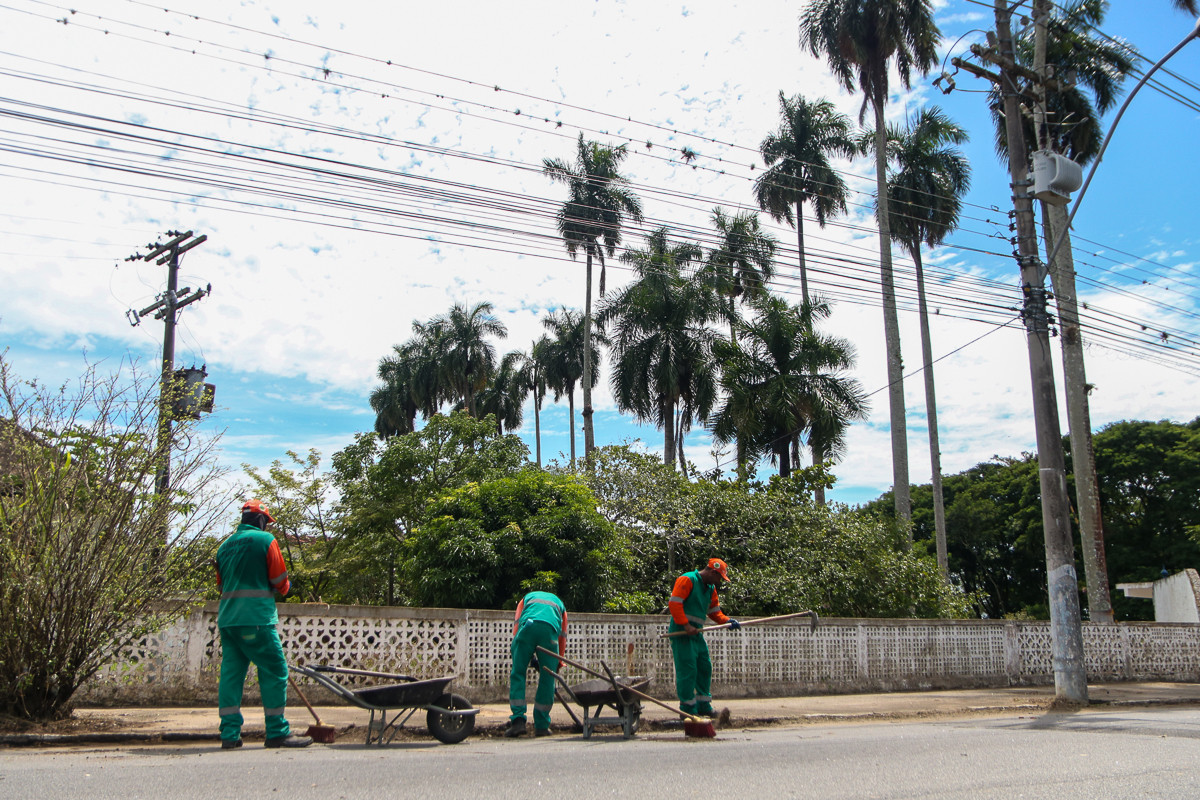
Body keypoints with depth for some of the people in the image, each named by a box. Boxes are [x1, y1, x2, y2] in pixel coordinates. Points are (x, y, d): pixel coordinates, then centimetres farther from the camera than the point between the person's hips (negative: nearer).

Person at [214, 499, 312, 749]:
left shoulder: (224, 546, 16)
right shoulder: (265, 540, -3)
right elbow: (280, 581, -3)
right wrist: (285, 587, 18)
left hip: (227, 619, 7)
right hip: (256, 619, -7)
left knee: (231, 673, 8)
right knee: (274, 672, -1)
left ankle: (230, 734, 7)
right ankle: (278, 733, 0)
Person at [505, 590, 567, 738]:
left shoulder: (527, 598, 38)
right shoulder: (559, 603, 39)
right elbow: (562, 636, 31)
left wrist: (530, 656, 19)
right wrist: (558, 663, 37)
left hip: (527, 626, 0)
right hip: (550, 630, 1)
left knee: (517, 674, 6)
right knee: (547, 679, 8)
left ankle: (518, 720, -6)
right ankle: (541, 726, 10)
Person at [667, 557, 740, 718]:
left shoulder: (710, 588, 17)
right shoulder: (687, 580, -11)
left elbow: (714, 611, 21)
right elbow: (674, 604, -18)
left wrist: (727, 621, 2)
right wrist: (686, 625, -23)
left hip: (697, 633, 9)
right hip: (682, 633, -9)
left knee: (705, 668, 10)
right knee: (687, 670, -8)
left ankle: (703, 706, 20)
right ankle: (688, 709, -1)